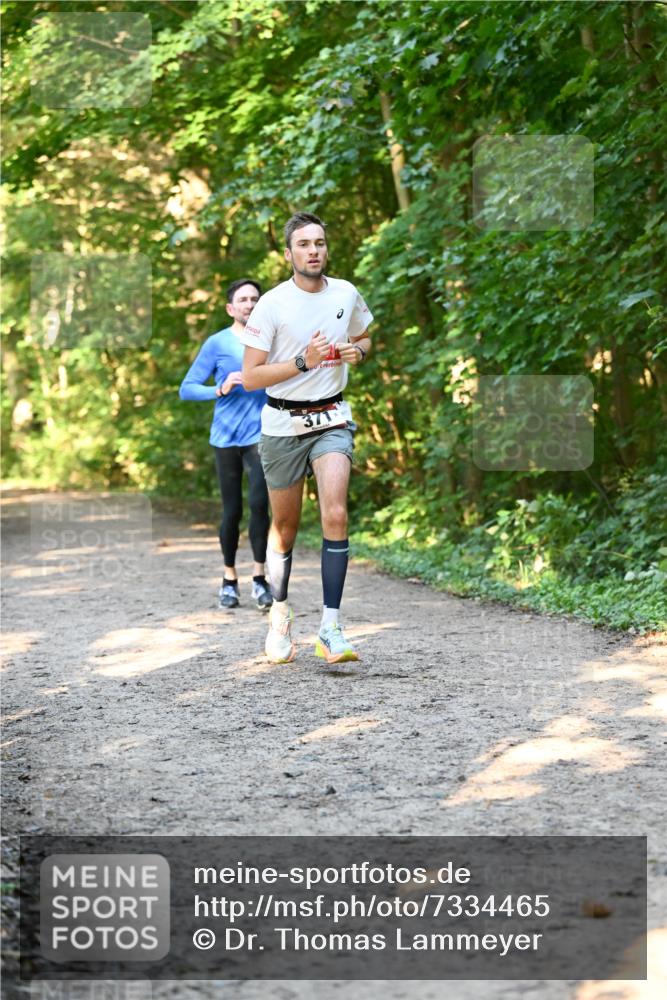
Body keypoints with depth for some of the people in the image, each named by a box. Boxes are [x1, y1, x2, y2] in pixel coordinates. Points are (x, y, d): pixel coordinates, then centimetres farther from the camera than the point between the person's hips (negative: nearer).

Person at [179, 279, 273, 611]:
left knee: (259, 503, -16)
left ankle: (259, 578, -8)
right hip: (226, 437, -1)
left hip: (260, 435, 1)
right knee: (232, 511, 4)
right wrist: (221, 389, -18)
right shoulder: (217, 344, 0)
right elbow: (186, 389, -4)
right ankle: (229, 580, 19)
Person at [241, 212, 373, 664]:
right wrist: (304, 361, -22)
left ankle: (331, 627, -16)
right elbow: (251, 377, -11)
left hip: (332, 419, 1)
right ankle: (280, 613, 32)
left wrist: (358, 351, -2)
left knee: (335, 514, -18)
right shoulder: (271, 304, -10)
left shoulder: (346, 295, 2)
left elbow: (365, 339, 22)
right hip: (283, 424, -1)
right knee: (285, 527, 9)